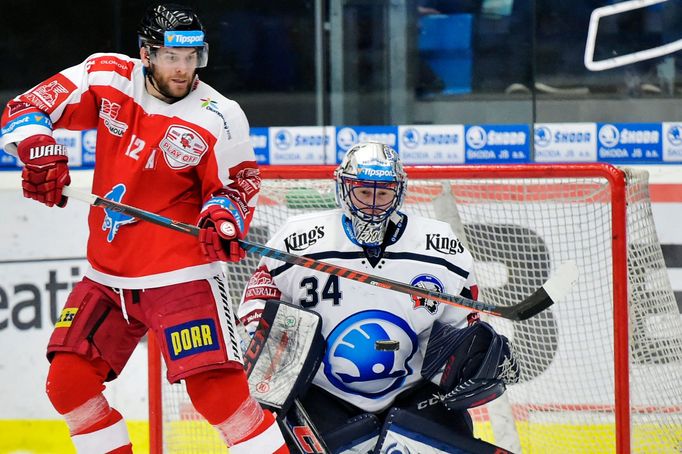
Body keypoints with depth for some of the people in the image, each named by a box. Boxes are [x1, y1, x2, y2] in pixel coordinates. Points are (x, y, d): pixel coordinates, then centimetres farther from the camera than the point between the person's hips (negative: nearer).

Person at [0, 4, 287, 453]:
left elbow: (237, 185, 0)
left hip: (180, 275, -5)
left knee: (215, 387, -17)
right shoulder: (107, 79, -4)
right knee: (68, 382, 3)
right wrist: (38, 149, -22)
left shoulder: (219, 118, -12)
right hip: (107, 276, 5)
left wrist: (223, 217, -23)